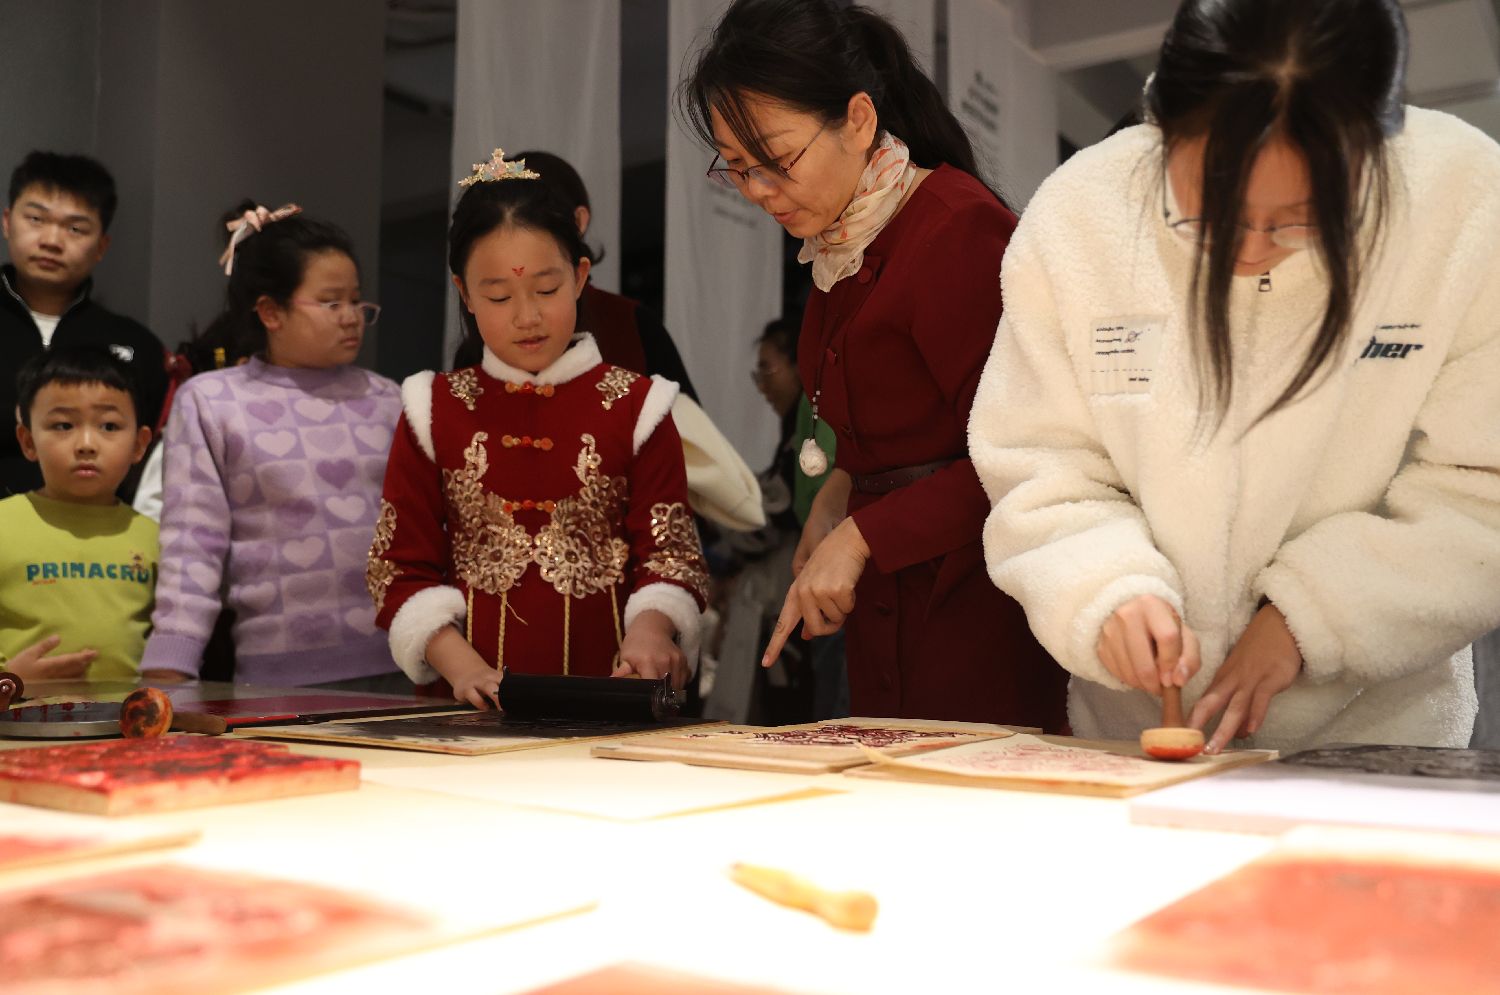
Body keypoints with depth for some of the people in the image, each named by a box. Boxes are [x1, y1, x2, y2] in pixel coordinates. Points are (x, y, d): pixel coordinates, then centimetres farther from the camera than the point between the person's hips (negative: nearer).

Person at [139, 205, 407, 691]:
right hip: (281, 672, -2)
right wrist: (168, 671, -8)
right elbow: (193, 549, -2)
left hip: (398, 664, 3)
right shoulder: (208, 400, 2)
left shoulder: (384, 399, 9)